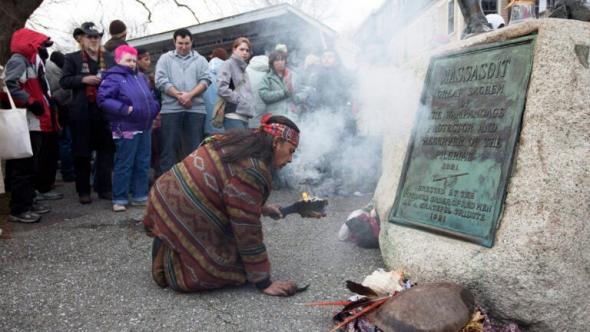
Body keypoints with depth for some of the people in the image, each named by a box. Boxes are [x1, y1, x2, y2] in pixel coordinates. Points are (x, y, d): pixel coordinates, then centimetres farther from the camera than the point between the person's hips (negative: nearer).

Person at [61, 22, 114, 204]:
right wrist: (84, 79, -15)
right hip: (82, 111, -2)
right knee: (82, 152, 2)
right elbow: (64, 81, -2)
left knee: (106, 150, 4)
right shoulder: (72, 58, 5)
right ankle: (83, 191, 12)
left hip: (105, 110, 3)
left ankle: (104, 188, 14)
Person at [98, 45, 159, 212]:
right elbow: (103, 99, -19)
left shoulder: (141, 77, 16)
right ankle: (119, 199, 7)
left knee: (143, 164, 11)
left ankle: (140, 195, 21)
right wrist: (124, 109, -21)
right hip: (126, 129, -8)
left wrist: (154, 108, 7)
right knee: (124, 165, -3)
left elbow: (151, 97, 26)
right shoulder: (113, 78, -9)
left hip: (144, 128, 8)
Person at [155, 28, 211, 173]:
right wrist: (179, 96, -12)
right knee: (169, 146, 1)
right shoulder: (165, 59, 11)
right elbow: (161, 81, -1)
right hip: (171, 108, -1)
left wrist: (190, 95, -14)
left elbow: (205, 80, 1)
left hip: (195, 108, 1)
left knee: (195, 146, 4)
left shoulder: (200, 60, 14)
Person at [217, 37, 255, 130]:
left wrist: (249, 104, 8)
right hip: (233, 116, -8)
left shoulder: (243, 67, 24)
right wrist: (238, 99, -10)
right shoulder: (228, 64, -1)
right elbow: (222, 88, -14)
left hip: (244, 116, 8)